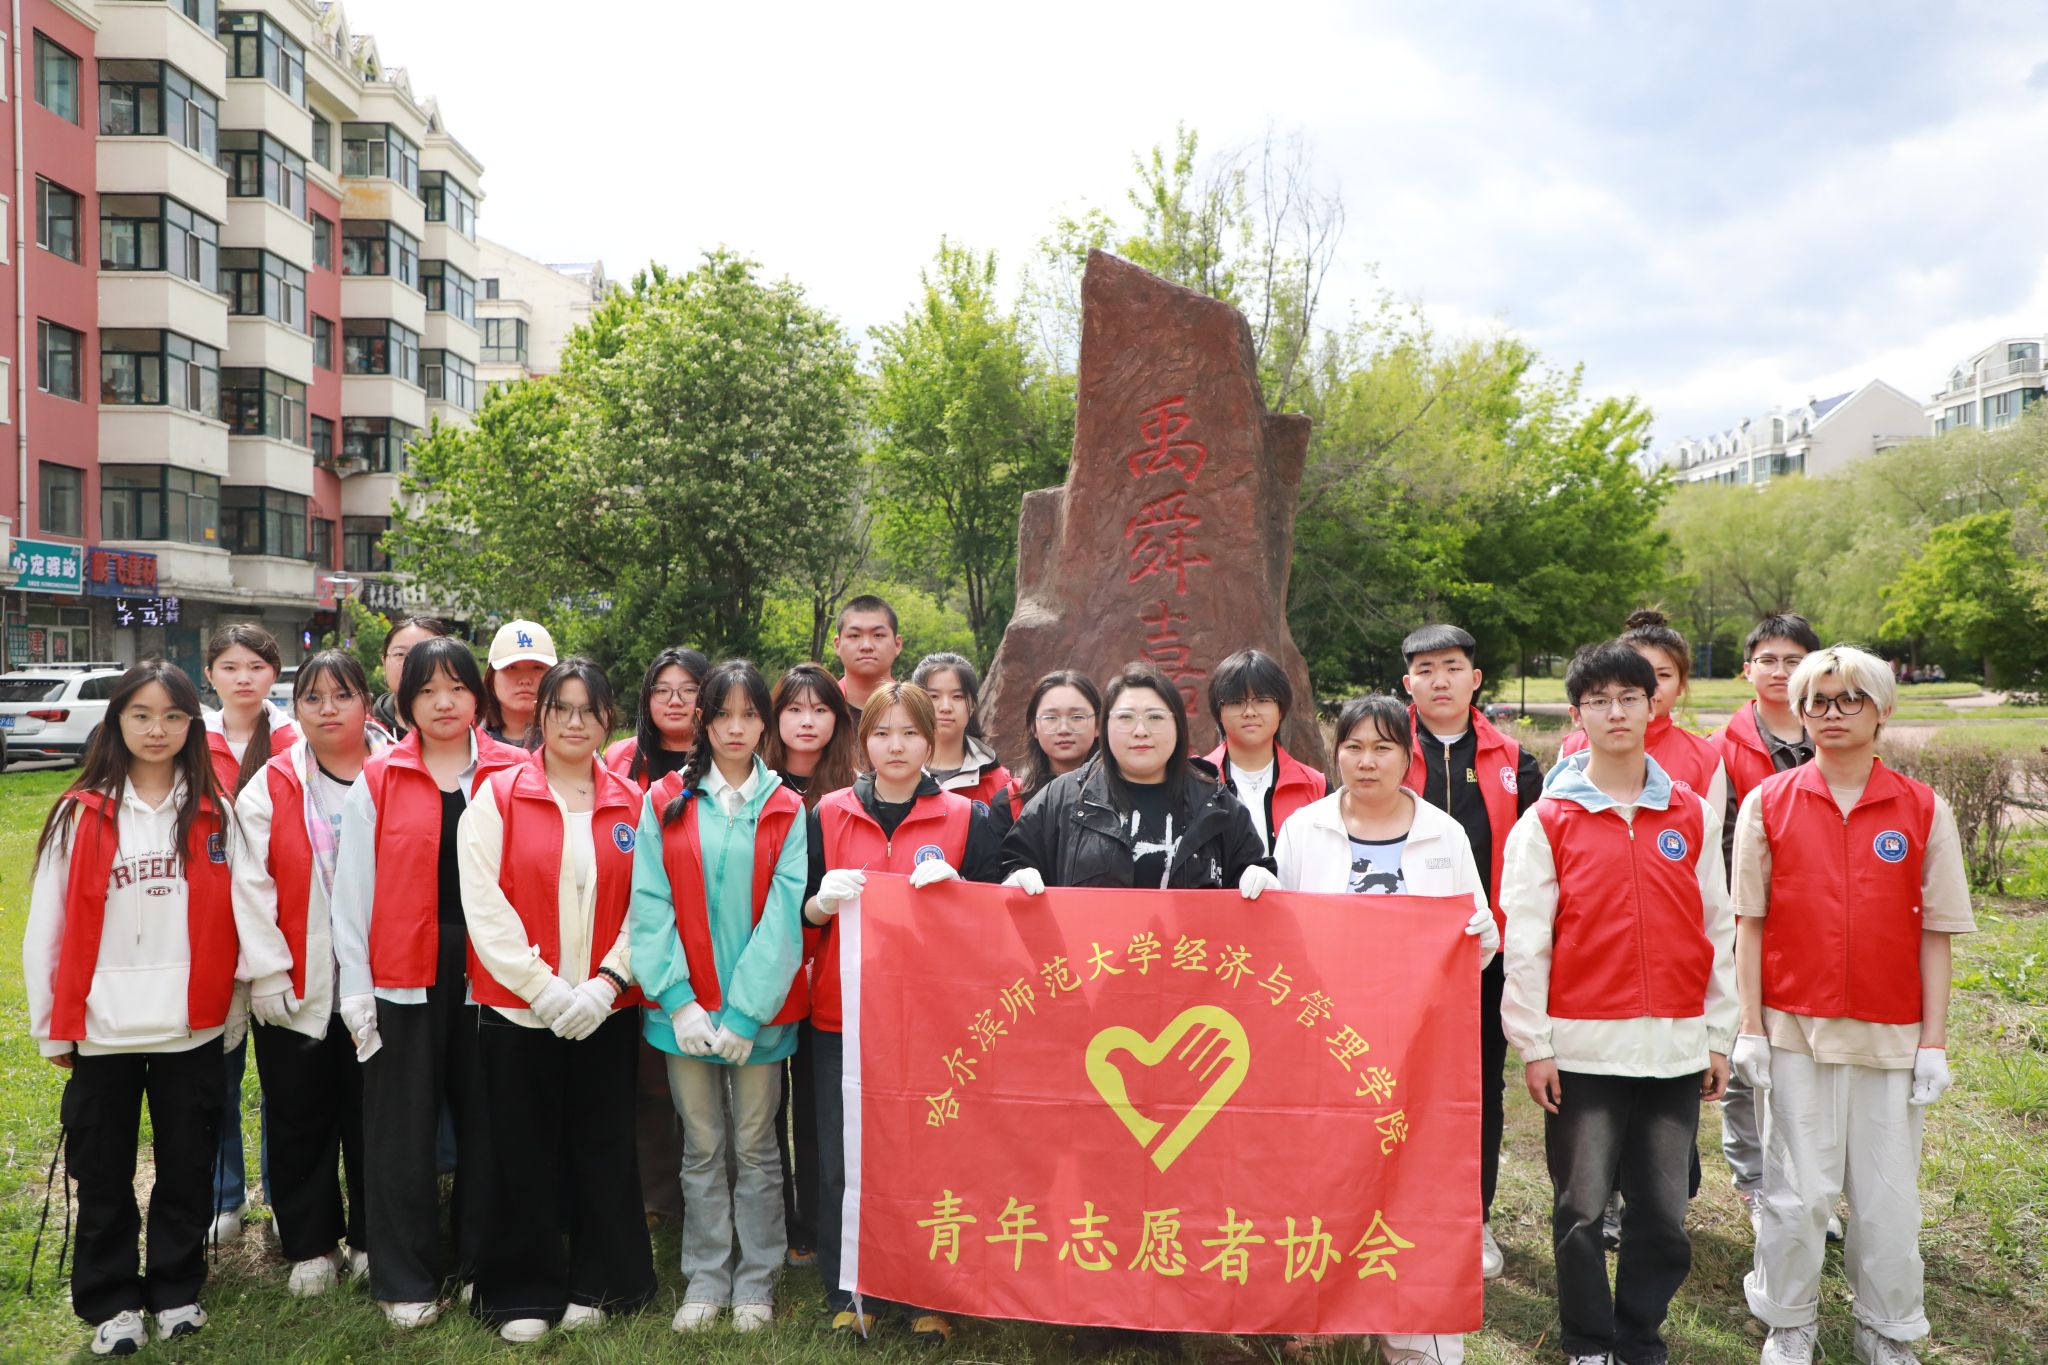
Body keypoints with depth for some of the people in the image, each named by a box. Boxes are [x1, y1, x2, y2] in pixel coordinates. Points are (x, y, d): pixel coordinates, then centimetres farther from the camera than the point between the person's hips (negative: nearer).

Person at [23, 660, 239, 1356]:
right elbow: (48, 925, 1)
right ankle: (111, 1303, 27)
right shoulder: (81, 814, 0)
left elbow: (232, 918, 4)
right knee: (103, 1175, 11)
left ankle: (177, 1290, 28)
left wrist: (231, 1010, 3)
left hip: (192, 1029, 1)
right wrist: (53, 1026, 0)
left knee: (187, 1166, 11)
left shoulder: (214, 814, 2)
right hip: (103, 1031, 0)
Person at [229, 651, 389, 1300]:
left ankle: (371, 1240, 25)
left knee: (373, 1118, 9)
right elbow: (251, 888, -4)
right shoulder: (270, 789, 1)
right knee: (300, 1121, 10)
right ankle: (311, 1246, 25)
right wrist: (267, 974, -9)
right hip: (295, 990, 0)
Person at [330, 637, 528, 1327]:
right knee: (403, 1134, 6)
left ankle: (485, 1269, 25)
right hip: (404, 977, 0)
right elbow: (354, 887, 3)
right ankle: (406, 1282, 21)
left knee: (487, 1124, 9)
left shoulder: (515, 773, 3)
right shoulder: (377, 779, 3)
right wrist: (356, 986, -1)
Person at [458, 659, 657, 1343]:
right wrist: (542, 986, -15)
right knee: (524, 1152, 6)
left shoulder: (631, 804, 5)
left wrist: (606, 982, -11)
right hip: (517, 1009, -2)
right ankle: (523, 1296, 21)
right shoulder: (498, 795, -1)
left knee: (603, 1150, 8)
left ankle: (597, 1285, 25)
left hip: (606, 1010, 2)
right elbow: (483, 903, -9)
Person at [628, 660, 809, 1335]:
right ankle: (706, 1280, 24)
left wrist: (746, 1011, -14)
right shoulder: (666, 801, 3)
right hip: (687, 1007, 1)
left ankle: (755, 1283, 23)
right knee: (702, 1148, 11)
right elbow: (651, 905, -3)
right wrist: (678, 1000, -12)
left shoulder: (785, 810, 1)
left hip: (758, 1009, 0)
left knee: (755, 1147, 9)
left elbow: (784, 914, -6)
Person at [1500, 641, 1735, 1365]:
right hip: (1583, 1046, -2)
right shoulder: (1546, 822, 0)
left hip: (1676, 1046, 2)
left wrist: (1720, 1035, 7)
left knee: (1664, 1214, 8)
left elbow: (1718, 929, 10)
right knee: (1581, 1210, 5)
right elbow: (1524, 942, -2)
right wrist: (1533, 1045, -6)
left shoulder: (1695, 816, 8)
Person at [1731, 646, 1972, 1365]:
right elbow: (1750, 923, 1)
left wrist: (1934, 1039, -1)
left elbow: (1935, 934, 2)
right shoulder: (1768, 803, -1)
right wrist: (1750, 1027, -2)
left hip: (1892, 1034, 1)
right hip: (1796, 1028, -1)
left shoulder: (1924, 810, 0)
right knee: (1798, 1190, 6)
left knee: (1888, 1194, 9)